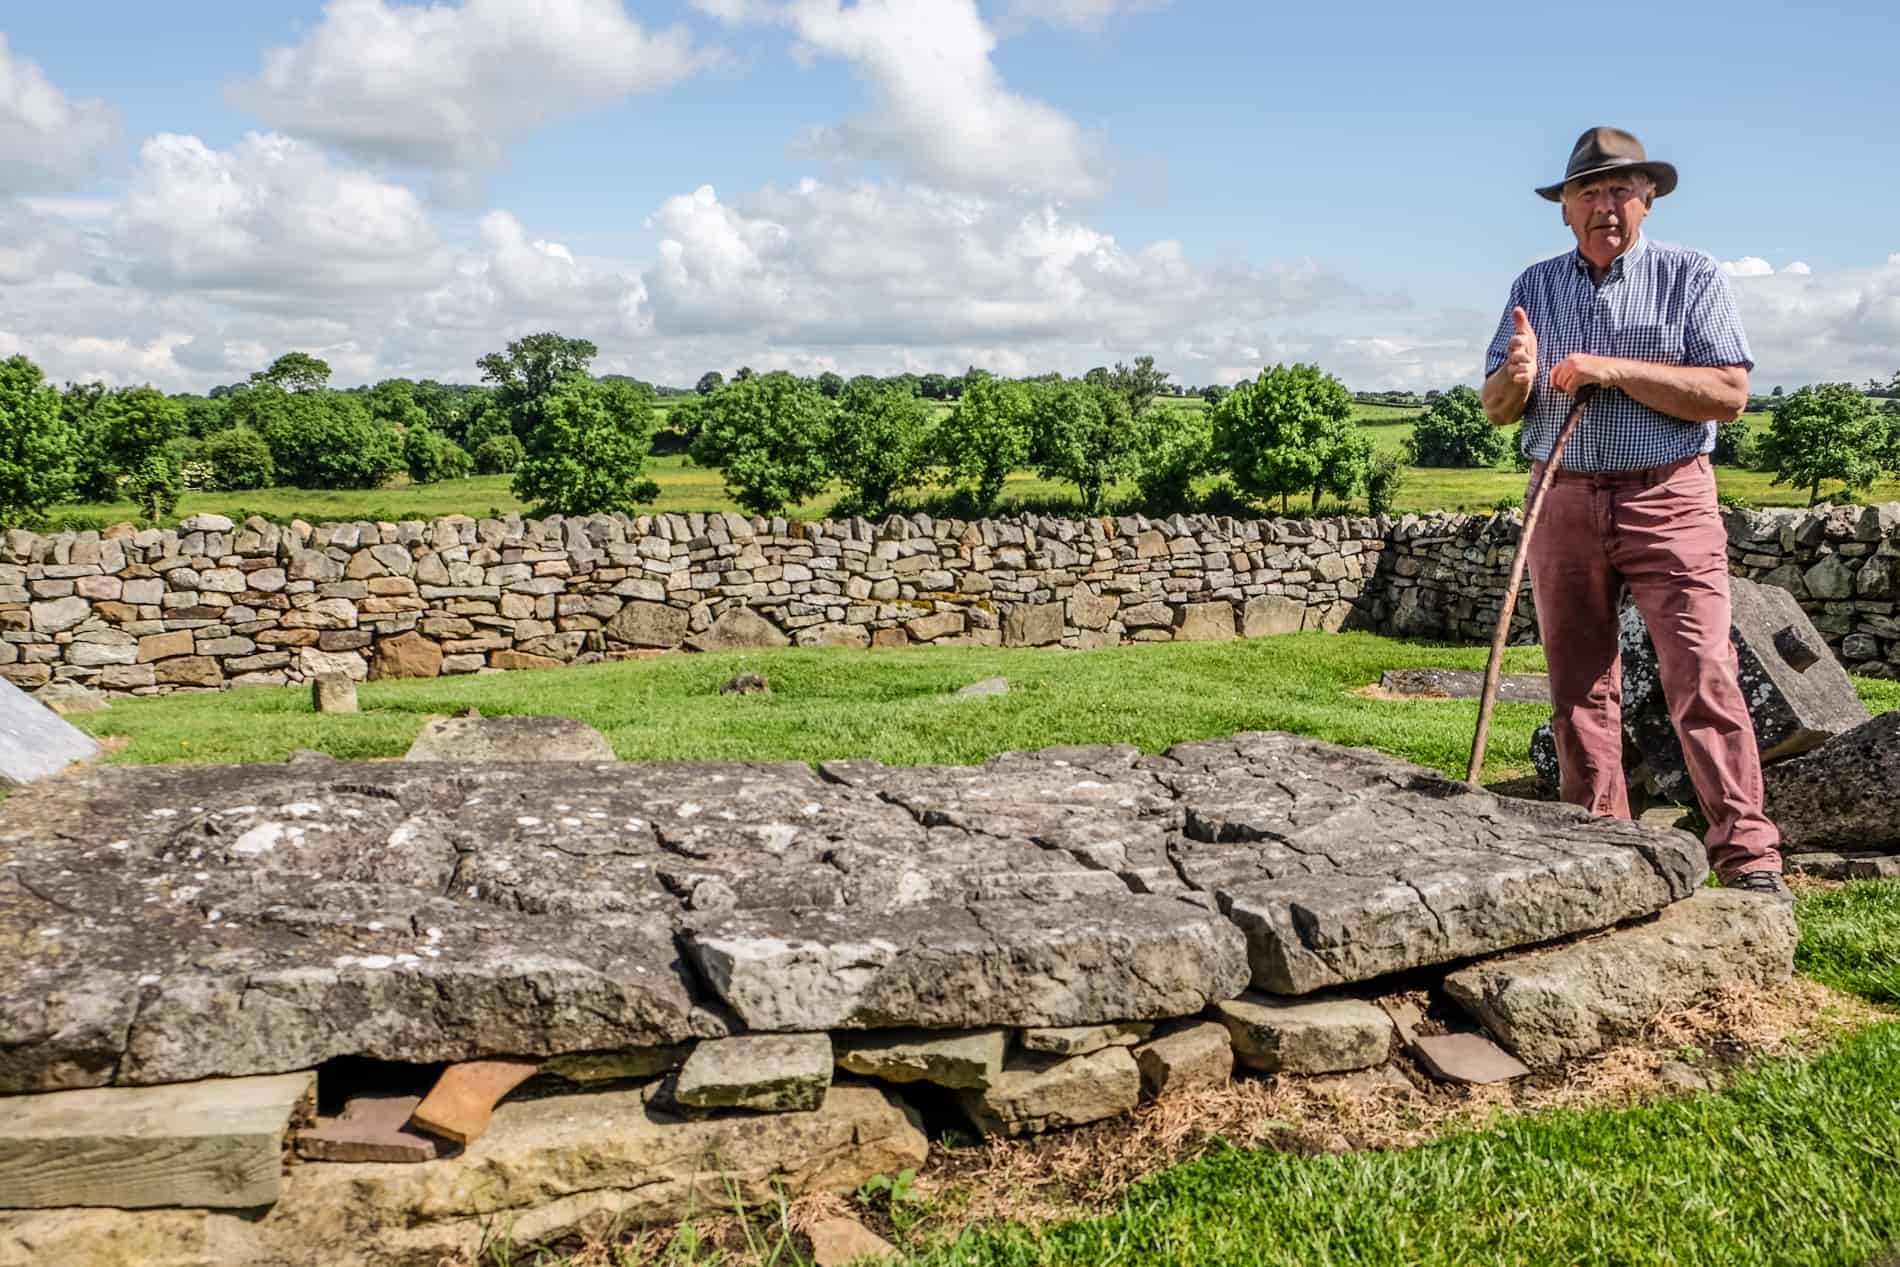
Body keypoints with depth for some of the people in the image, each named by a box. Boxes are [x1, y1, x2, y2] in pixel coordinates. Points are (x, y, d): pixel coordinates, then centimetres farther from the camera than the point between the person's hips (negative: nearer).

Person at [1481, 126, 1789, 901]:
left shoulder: (1691, 277, 1)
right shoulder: (1535, 287, 11)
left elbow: (1730, 395, -9)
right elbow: (1495, 409, 9)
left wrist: (1614, 371, -16)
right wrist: (1518, 377, -14)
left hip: (1668, 500, -3)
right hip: (1563, 506, 4)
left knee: (1703, 678, -10)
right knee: (1577, 685, 6)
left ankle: (1749, 859, -5)